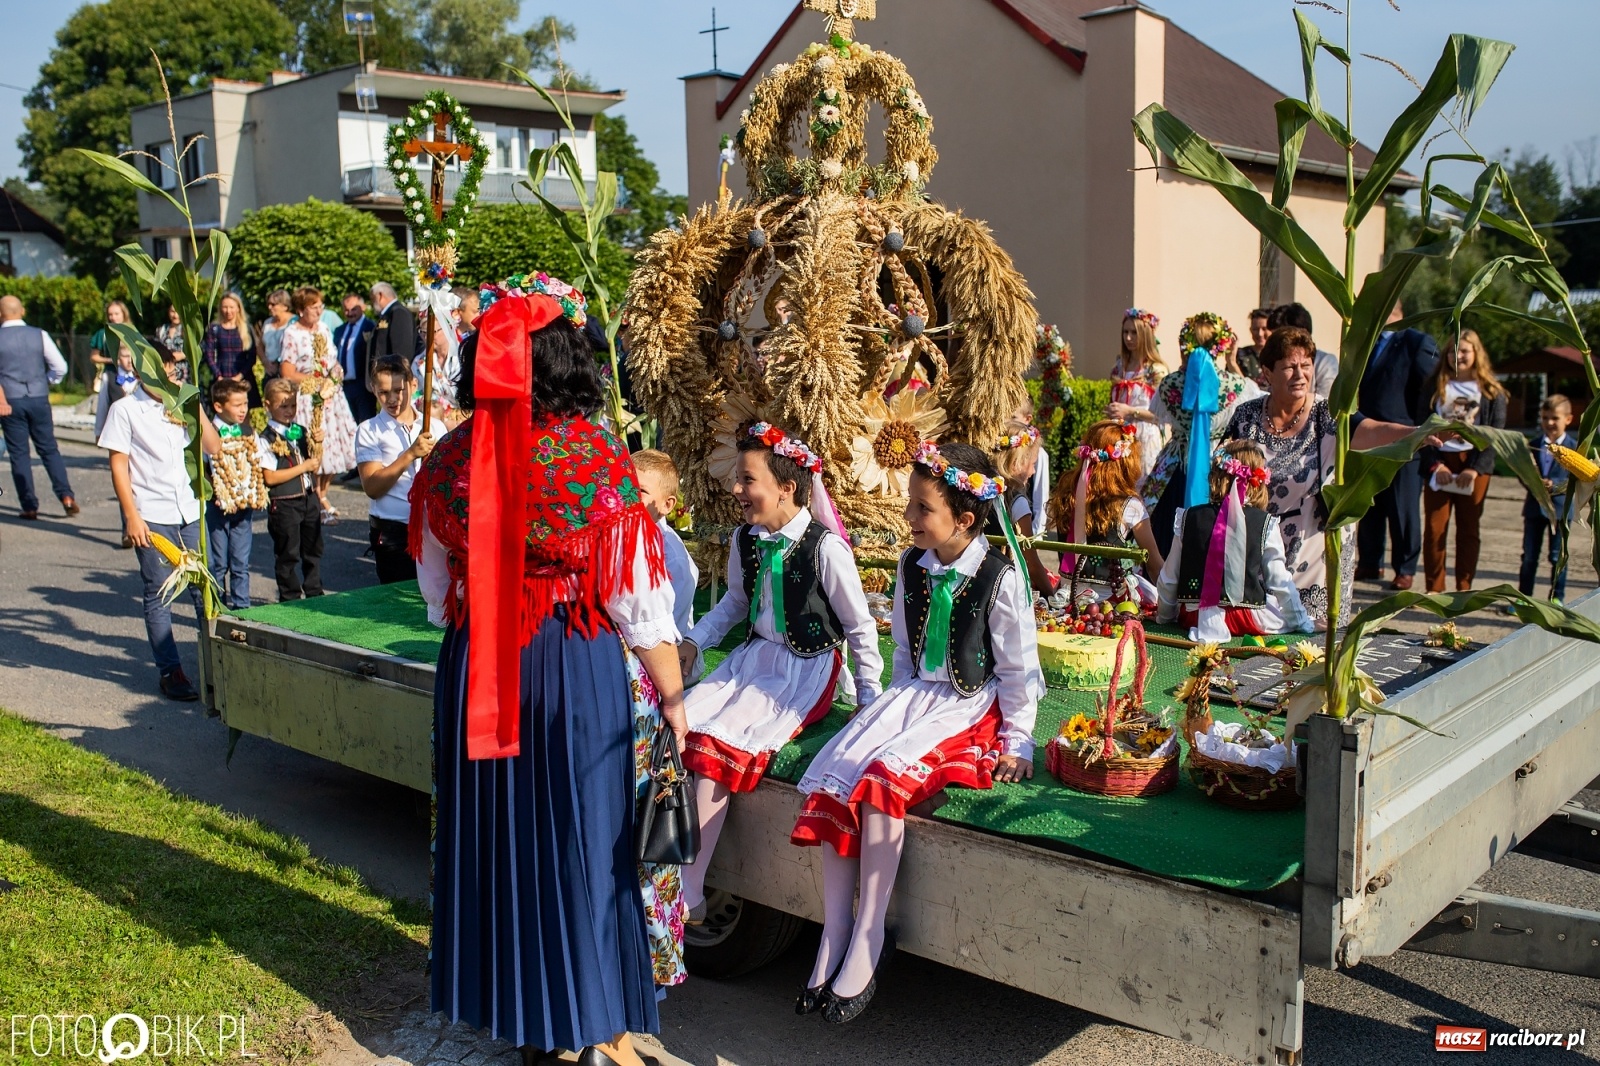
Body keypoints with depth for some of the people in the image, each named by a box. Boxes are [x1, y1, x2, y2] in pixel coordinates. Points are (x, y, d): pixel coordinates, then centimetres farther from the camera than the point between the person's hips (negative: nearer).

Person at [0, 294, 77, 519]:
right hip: (39, 399, 1)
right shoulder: (40, 335, 1)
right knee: (49, 449, 11)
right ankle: (66, 496, -3)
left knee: (19, 454, 5)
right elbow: (60, 368, 0)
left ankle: (29, 506, 3)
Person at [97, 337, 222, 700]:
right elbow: (118, 466, -5)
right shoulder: (124, 411, -3)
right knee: (159, 595, 2)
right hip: (150, 515, -4)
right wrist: (132, 516, -10)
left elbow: (213, 447, 6)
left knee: (203, 587, 6)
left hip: (187, 511, 4)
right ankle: (170, 671, 7)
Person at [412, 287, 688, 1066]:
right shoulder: (597, 460, -15)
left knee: (493, 832, 18)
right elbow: (639, 602, -10)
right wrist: (671, 697, 1)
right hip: (578, 671, -3)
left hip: (474, 672, 3)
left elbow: (437, 591, 7)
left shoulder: (448, 461, -5)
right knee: (584, 835, 11)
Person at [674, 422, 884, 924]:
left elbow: (859, 626, -6)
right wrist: (693, 641, 7)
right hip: (754, 657, 7)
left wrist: (869, 696, -3)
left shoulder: (824, 547, -16)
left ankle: (688, 893, -17)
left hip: (807, 669, -7)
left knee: (718, 742, -24)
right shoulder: (745, 540, 3)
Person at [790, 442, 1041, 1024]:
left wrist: (1017, 741, -5)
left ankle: (866, 945, -20)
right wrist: (895, 706, 9)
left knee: (885, 776, -31)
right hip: (913, 694, 6)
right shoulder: (911, 567, 6)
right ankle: (833, 939, -13)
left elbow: (1018, 668, -5)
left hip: (970, 708, -6)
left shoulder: (1000, 578, -11)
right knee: (834, 768, -19)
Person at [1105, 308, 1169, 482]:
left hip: (1144, 438, -5)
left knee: (1141, 485, -5)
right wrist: (1111, 412, 1)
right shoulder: (1120, 367, 12)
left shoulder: (1156, 370, -6)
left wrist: (1130, 411, -16)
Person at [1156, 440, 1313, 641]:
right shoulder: (1266, 524, -7)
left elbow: (1169, 579, 5)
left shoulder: (1188, 518, -1)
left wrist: (1164, 616, 21)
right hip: (1247, 619, -2)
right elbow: (1279, 581, -2)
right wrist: (1304, 623, 12)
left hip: (1194, 616, 2)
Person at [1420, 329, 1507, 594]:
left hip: (1474, 465, -1)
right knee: (1434, 529, -2)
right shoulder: (1435, 386, 7)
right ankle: (1434, 589, 6)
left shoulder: (1491, 390, 5)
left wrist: (1475, 469, -11)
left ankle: (1464, 589, 10)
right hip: (1439, 465, 1)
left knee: (1469, 529, 4)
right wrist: (1434, 464, -10)